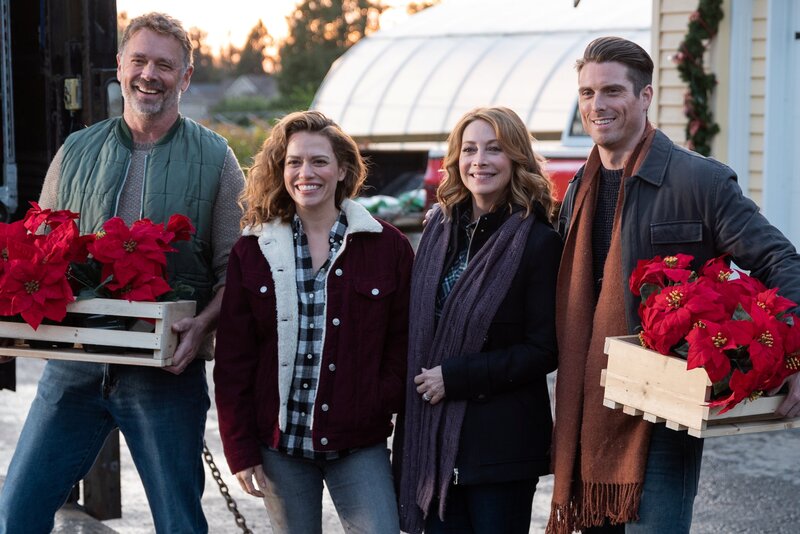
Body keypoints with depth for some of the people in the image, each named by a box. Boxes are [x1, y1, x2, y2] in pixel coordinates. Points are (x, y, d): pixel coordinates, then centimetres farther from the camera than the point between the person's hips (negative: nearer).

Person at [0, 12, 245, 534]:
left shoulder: (214, 158, 3)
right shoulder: (76, 153, 10)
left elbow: (234, 267, 1)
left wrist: (202, 324, -17)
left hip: (166, 370, -2)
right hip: (73, 365, 3)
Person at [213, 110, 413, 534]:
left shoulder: (387, 245, 2)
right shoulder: (252, 251, 3)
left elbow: (402, 342, 5)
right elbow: (232, 360, 2)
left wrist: (382, 404, -8)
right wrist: (241, 450, -2)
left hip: (359, 445, -1)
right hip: (280, 441, 1)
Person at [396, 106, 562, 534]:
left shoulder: (538, 241, -8)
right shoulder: (440, 227, 8)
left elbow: (544, 350, -11)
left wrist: (455, 377, -14)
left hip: (501, 443, -5)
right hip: (434, 434, 5)